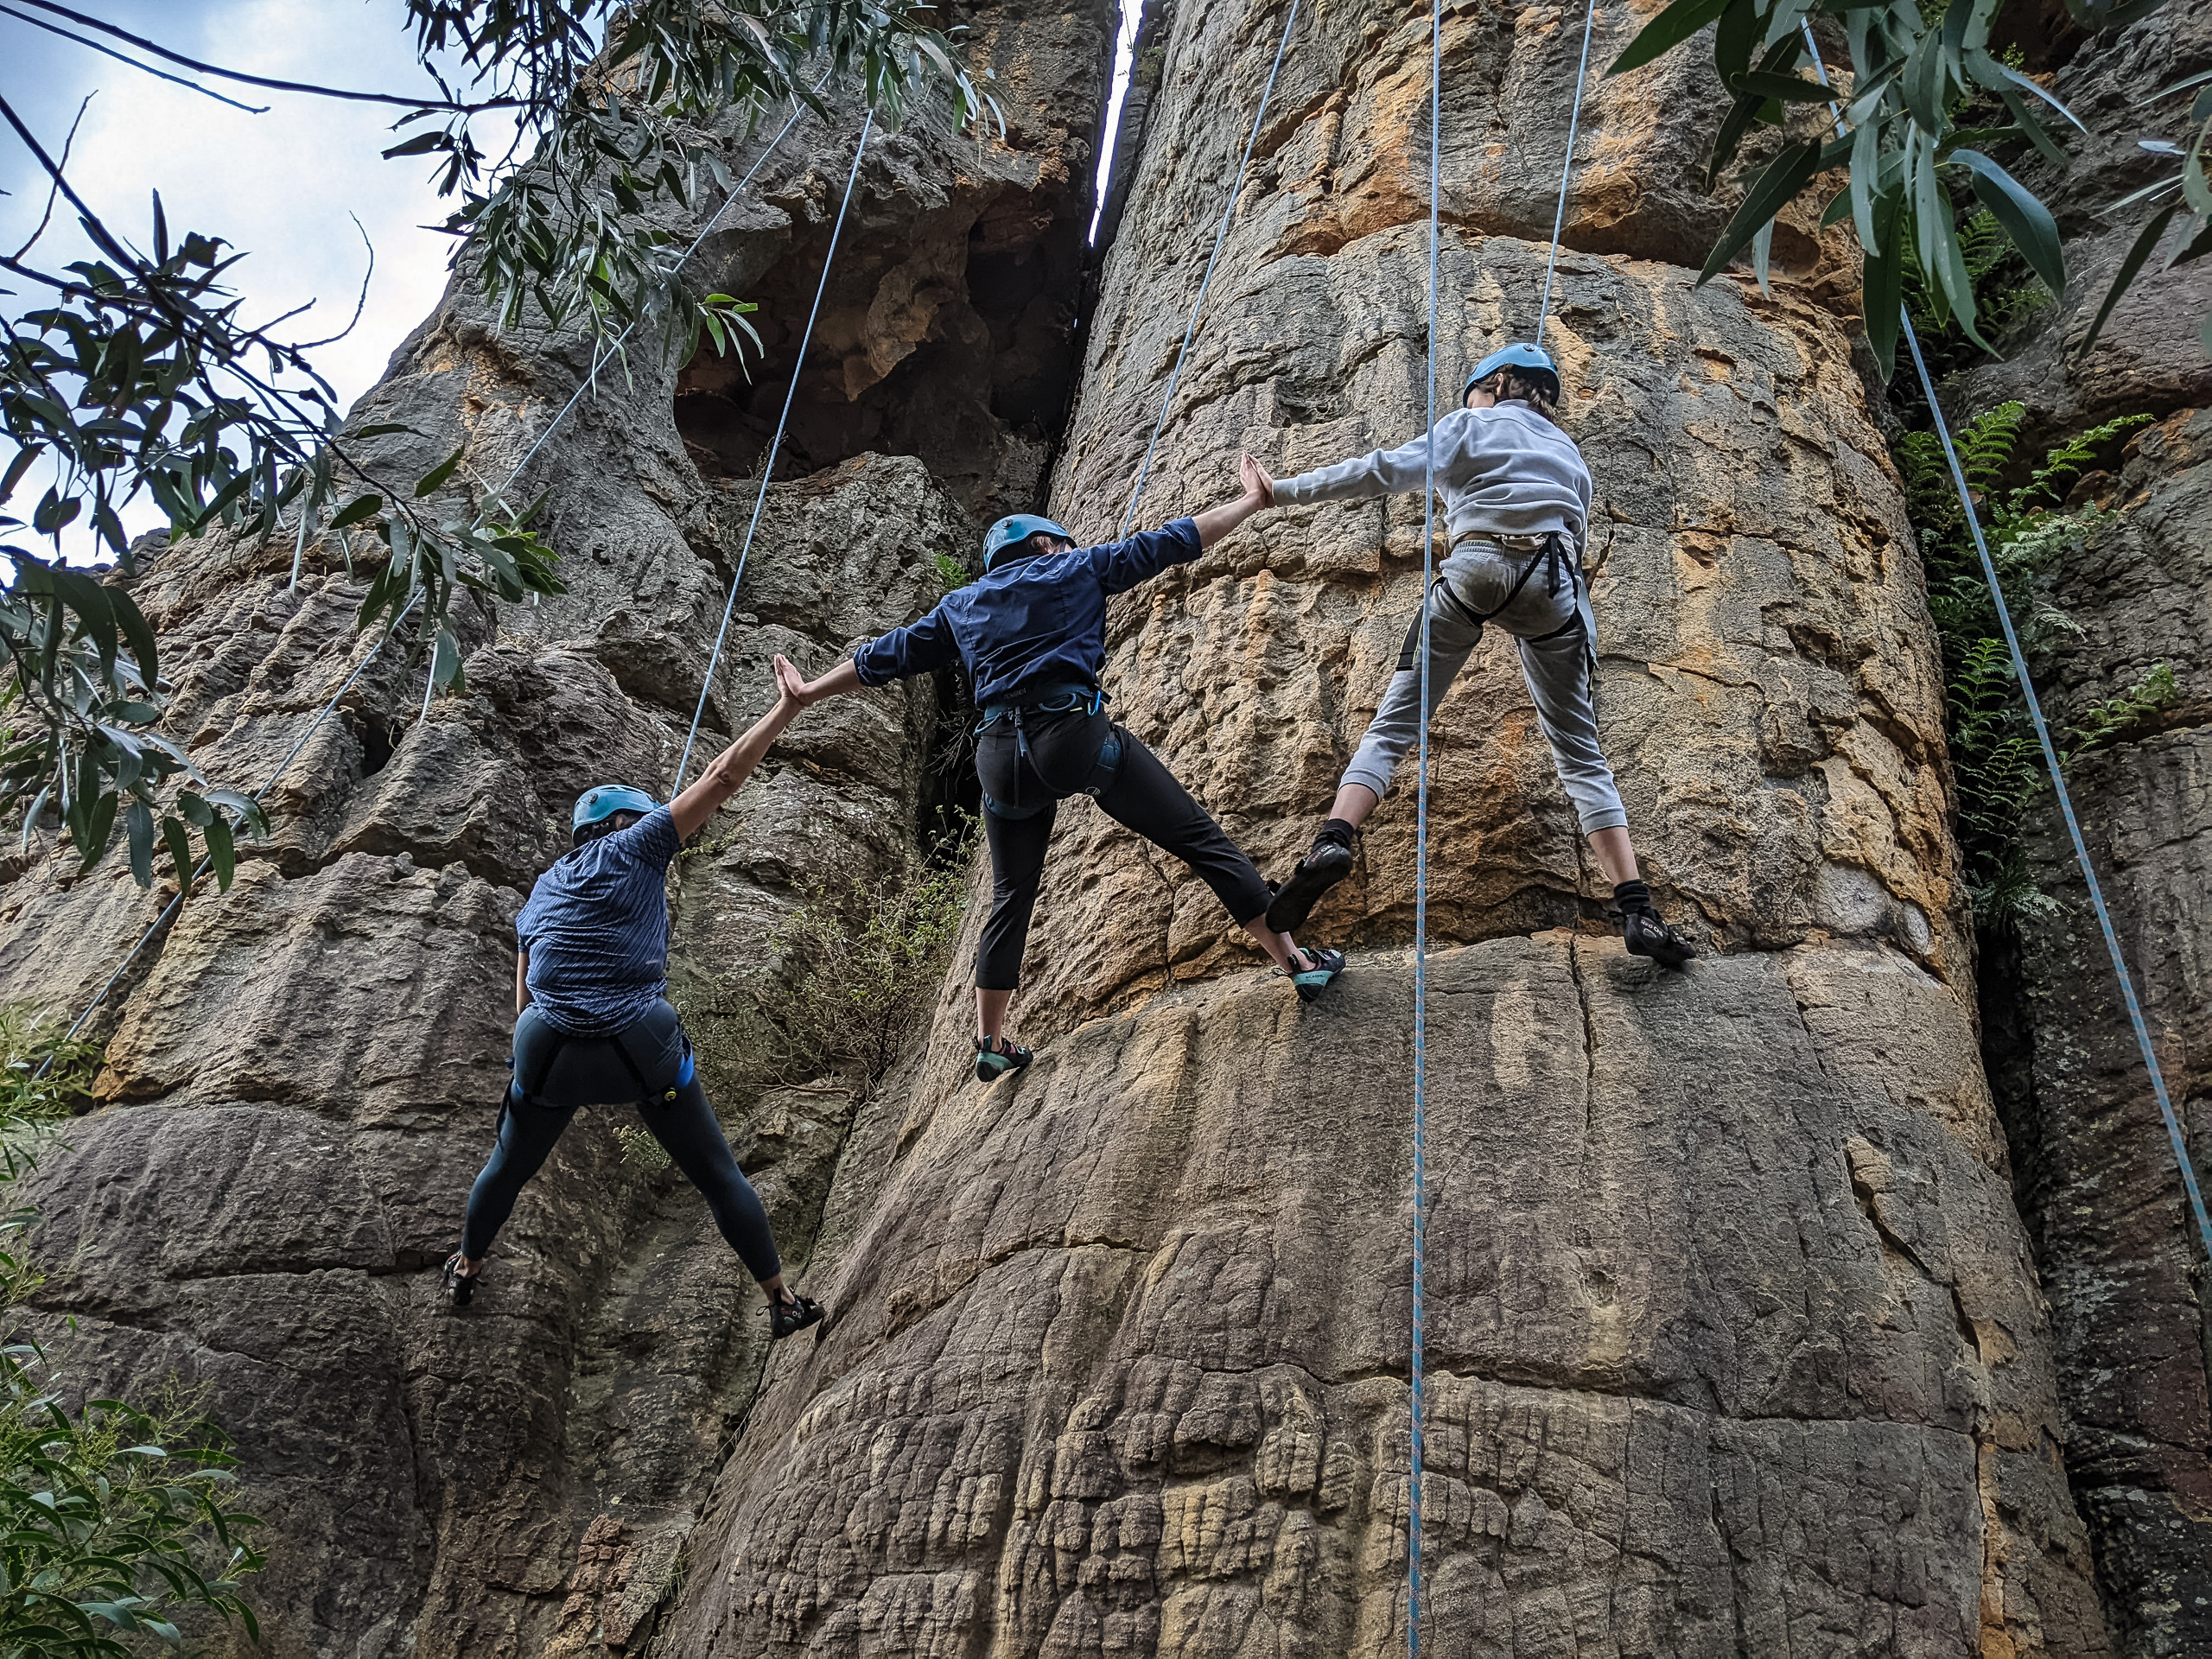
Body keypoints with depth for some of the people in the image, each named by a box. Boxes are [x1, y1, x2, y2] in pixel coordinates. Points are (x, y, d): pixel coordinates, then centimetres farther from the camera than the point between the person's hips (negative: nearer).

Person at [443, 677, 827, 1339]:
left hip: (549, 1049, 4)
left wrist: (579, 1078, 28)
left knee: (508, 1168, 31)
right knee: (719, 1177, 11)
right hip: (642, 1047, -4)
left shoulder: (540, 894, 20)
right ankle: (782, 1302, 19)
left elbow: (526, 1004, 20)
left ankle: (467, 1269, 54)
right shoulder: (634, 847, 5)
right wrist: (790, 703, 4)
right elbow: (723, 775, -1)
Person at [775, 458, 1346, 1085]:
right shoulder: (1077, 569, 15)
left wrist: (810, 691, 41)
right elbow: (1170, 542, 14)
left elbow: (885, 656, 30)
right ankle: (1297, 963, -2)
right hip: (1077, 733, -5)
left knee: (1011, 901, 20)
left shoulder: (960, 606, 25)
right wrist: (1253, 500, 22)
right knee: (1200, 838, 1)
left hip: (1001, 759, 5)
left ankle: (991, 1044, 27)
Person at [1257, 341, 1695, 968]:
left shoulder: (1469, 425, 18)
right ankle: (1637, 910, -5)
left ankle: (1333, 840, -23)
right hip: (1552, 580, 3)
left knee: (1395, 721, 1)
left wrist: (1288, 490, 4)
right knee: (1580, 752, 6)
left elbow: (1389, 469, 3)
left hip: (1475, 566, -3)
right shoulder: (1568, 451, 31)